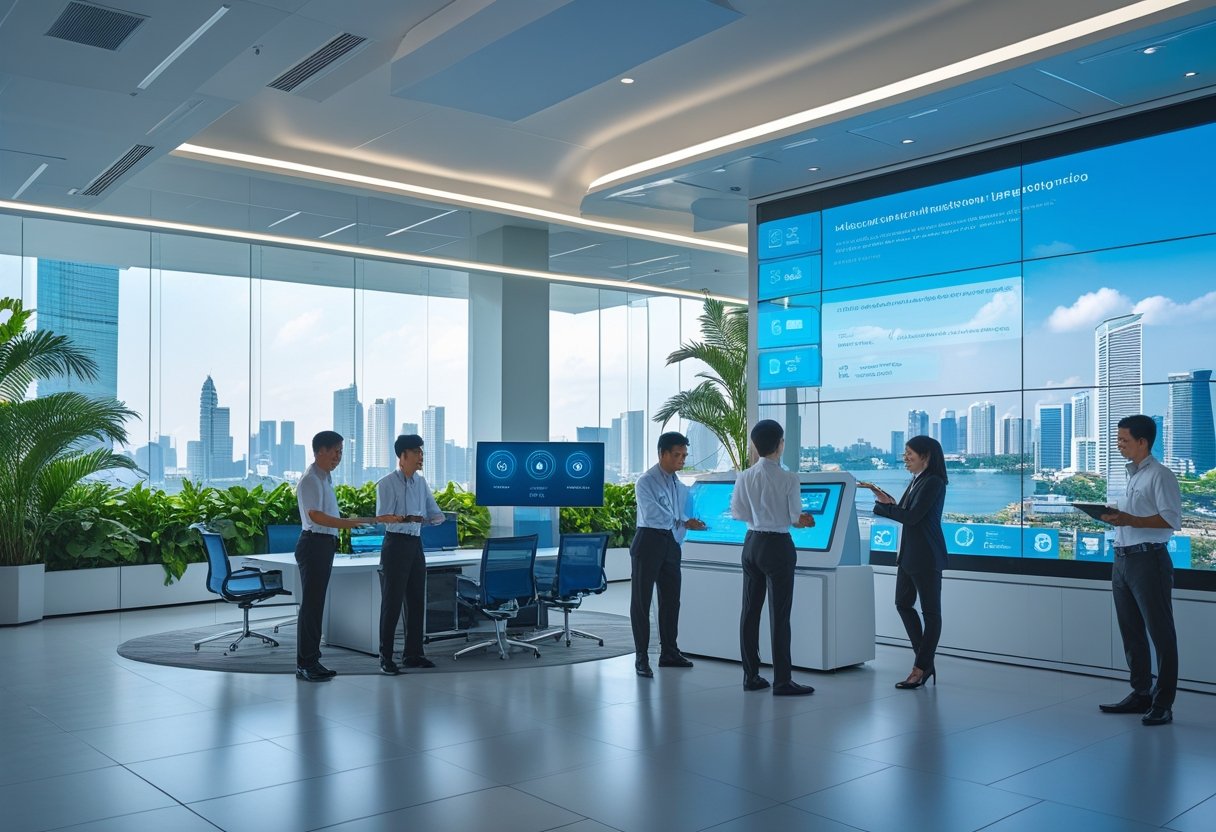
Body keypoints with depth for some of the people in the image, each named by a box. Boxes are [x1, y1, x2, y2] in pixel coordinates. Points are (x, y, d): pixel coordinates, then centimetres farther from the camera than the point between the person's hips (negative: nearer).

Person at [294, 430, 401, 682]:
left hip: (325, 544, 10)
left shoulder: (325, 478, 16)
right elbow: (315, 516, -24)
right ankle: (305, 664, 0)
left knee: (316, 604, 13)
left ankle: (312, 660, 21)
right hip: (314, 544, -10)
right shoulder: (311, 480, -14)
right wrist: (351, 523, -31)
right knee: (310, 604, -6)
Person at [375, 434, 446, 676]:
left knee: (417, 600, 11)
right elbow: (383, 518, -16)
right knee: (392, 601, -3)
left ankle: (413, 653, 22)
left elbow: (433, 512, 11)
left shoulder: (421, 483, 10)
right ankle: (386, 657, 4)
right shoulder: (387, 483, -10)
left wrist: (436, 517, -12)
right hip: (396, 544, -7)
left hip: (416, 544, 7)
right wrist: (406, 519, -32)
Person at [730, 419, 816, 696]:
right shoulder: (788, 479, -14)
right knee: (779, 614, 0)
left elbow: (737, 512, 6)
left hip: (752, 543, 5)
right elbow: (796, 518, -9)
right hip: (778, 546, -5)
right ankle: (782, 681, 4)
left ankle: (751, 676, 19)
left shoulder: (745, 477, -1)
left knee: (750, 611, 11)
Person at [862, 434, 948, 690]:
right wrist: (886, 499, 0)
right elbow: (903, 510, 14)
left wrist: (879, 506, -15)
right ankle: (925, 660, 23)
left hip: (926, 557, -10)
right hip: (909, 554, 10)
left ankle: (921, 667, 8)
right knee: (903, 604, 14)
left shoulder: (934, 483, -16)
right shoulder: (916, 481, 13)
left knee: (930, 611, 2)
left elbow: (912, 516, -21)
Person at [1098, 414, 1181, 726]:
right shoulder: (1131, 475, 17)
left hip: (1148, 560, -9)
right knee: (1131, 631, 14)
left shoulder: (1160, 475, -10)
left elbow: (1172, 519, -18)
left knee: (1160, 633, -2)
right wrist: (1114, 517, 7)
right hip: (1123, 559, 9)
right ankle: (1140, 694, 24)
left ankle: (1163, 704, 3)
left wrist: (1129, 520, -24)